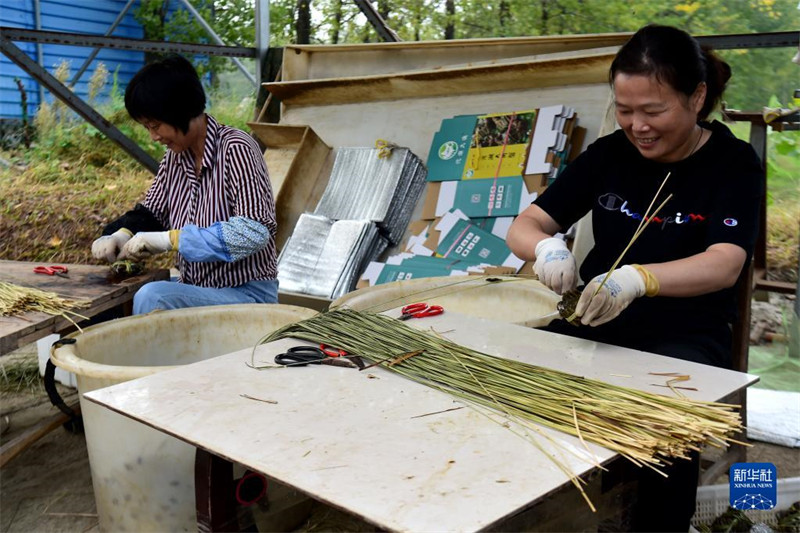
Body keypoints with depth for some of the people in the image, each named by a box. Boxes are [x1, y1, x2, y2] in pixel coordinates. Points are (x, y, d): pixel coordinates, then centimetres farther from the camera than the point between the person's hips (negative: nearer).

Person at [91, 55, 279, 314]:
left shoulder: (235, 149, -16)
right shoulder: (175, 157, 6)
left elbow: (254, 233, -25)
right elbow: (150, 212, 17)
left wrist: (170, 239, -24)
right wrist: (120, 235, -6)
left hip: (247, 294, -7)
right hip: (194, 291, 7)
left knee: (152, 297, -28)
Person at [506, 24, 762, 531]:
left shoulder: (734, 163, -5)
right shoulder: (609, 153, 4)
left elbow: (724, 265, -20)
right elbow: (524, 226, 2)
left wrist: (639, 278, -40)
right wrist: (546, 246, -23)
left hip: (687, 335, -3)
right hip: (594, 322, 4)